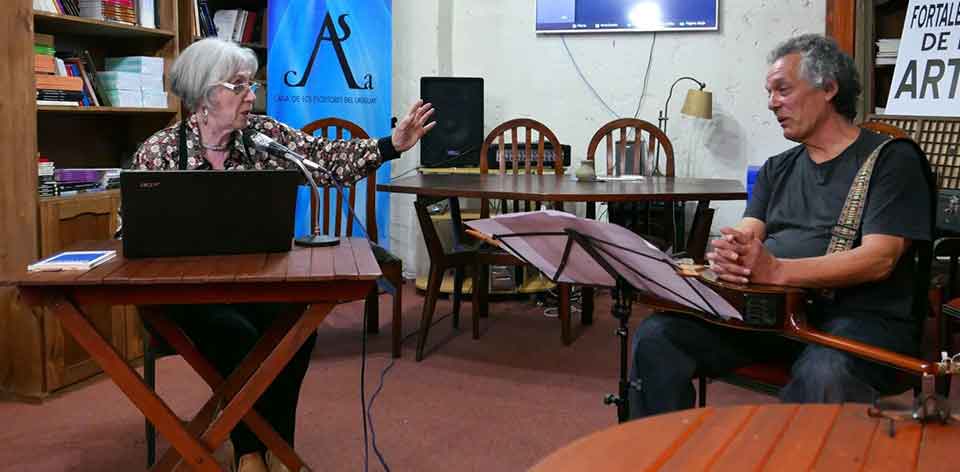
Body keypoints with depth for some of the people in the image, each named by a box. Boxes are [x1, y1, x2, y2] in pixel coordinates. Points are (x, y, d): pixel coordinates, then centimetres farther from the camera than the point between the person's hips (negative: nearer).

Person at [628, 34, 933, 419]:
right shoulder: (778, 169, 23)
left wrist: (777, 270, -23)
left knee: (823, 379, -39)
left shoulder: (891, 159, 3)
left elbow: (879, 260, -10)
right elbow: (747, 233, 10)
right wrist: (729, 253, -17)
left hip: (857, 314, -5)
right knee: (655, 337, -16)